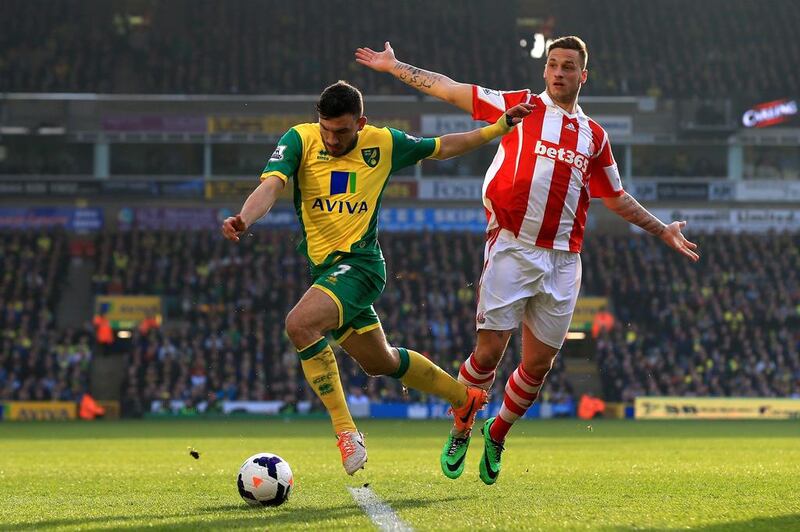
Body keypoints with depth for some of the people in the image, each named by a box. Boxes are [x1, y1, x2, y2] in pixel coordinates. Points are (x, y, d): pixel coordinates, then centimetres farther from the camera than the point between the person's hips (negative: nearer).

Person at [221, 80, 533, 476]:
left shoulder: (383, 143, -4)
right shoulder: (300, 140, -5)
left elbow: (441, 148, 13)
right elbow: (271, 185, -21)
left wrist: (498, 128, 7)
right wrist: (244, 218, -42)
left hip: (360, 263, -5)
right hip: (324, 266, 5)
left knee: (300, 324, -30)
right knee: (380, 362, 20)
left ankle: (345, 431, -23)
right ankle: (464, 398, 44)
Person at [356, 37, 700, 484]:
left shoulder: (594, 136, 15)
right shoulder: (521, 107, 7)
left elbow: (617, 198, 27)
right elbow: (451, 90, 8)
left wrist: (662, 230, 23)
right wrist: (394, 66, 7)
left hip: (563, 260, 3)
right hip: (512, 249, -3)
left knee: (539, 364, 3)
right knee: (489, 352, -10)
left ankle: (497, 434, 26)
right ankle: (460, 432, 13)